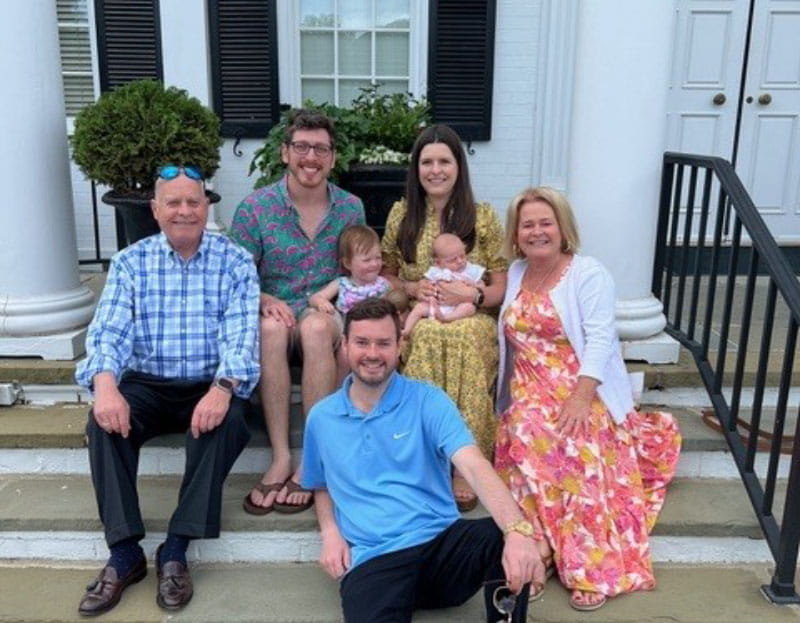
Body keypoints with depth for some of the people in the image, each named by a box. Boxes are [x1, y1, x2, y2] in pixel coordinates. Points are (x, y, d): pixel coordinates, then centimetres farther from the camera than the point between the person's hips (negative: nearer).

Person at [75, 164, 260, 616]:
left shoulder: (236, 262, -2)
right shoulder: (130, 262, 4)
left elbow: (241, 334, -13)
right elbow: (109, 331, -7)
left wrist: (222, 388, -33)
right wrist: (106, 385, -29)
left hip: (211, 385, -1)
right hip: (147, 384, 2)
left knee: (224, 420, -32)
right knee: (105, 421, -26)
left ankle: (176, 549, -22)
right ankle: (125, 553, -18)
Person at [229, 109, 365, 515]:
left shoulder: (351, 208, 6)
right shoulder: (255, 207, 0)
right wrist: (265, 300, -20)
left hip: (329, 317, 1)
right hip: (275, 314, 0)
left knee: (315, 326, -35)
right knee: (271, 327, -36)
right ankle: (281, 458, -30)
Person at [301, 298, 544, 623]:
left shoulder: (428, 400, 1)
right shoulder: (321, 418, 11)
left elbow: (474, 466, -15)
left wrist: (518, 531, -33)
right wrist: (330, 532, 4)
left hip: (442, 542, 1)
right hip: (371, 561, 0)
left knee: (504, 535, -32)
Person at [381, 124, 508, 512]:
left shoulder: (483, 217, 6)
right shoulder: (401, 214, 11)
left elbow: (501, 289, 7)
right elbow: (385, 276, 18)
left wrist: (470, 295, -14)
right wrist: (412, 287, -3)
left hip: (473, 321, -1)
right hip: (415, 321, 1)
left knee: (466, 339, -38)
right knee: (428, 338, -37)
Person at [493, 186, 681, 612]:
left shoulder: (588, 274, -6)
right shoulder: (517, 272, 13)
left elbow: (600, 338, -15)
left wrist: (580, 398, -24)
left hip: (582, 391, -5)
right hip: (529, 395, 5)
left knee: (577, 455, -23)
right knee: (526, 438, -21)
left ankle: (594, 570, -14)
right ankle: (532, 556, -14)